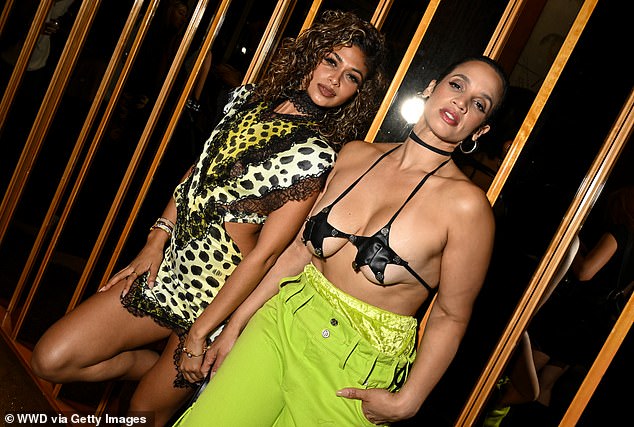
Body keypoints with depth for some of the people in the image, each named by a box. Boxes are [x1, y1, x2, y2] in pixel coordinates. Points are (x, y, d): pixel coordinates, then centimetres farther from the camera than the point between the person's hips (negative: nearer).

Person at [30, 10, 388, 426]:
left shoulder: (316, 154, -17)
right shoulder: (248, 98, 2)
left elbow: (266, 253, -18)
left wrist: (200, 331, -15)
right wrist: (156, 241, 2)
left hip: (221, 292, -6)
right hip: (170, 264, 6)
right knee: (51, 360, 3)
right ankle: (161, 367, 21)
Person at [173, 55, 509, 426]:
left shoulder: (467, 205, -14)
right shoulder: (355, 154, 1)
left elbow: (451, 316, -6)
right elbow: (301, 248, 5)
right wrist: (235, 326, 8)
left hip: (358, 372, -3)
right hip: (283, 324, 4)